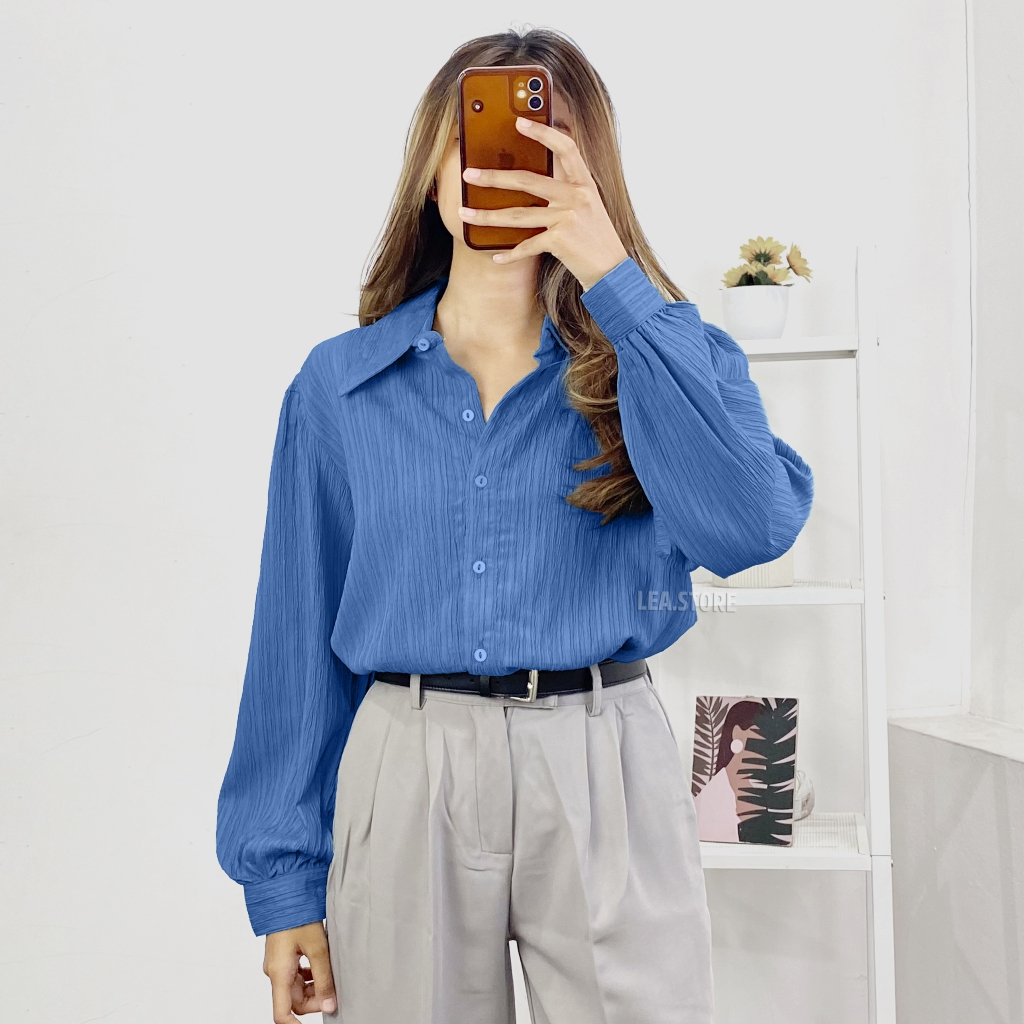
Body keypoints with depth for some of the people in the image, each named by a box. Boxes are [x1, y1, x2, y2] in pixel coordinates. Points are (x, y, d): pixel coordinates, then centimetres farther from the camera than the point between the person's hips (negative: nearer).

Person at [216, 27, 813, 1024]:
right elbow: (300, 633, 7)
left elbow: (750, 525, -17)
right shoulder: (339, 384, 5)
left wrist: (615, 277, -18)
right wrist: (284, 881, 5)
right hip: (406, 775, 1)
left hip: (607, 777, 0)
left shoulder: (663, 353, 4)